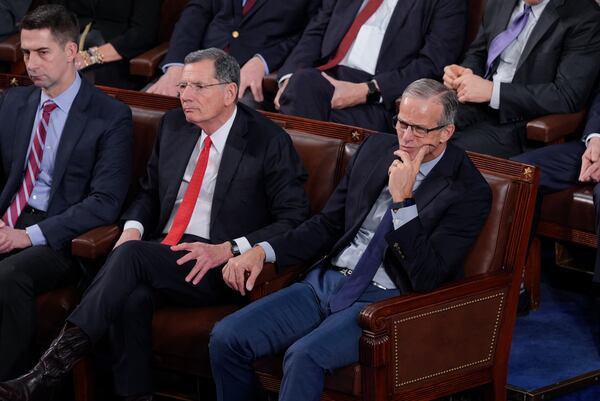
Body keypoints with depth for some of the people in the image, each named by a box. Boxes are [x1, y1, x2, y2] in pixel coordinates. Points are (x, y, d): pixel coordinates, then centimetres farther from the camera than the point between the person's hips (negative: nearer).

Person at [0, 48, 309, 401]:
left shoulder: (269, 142, -4)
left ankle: (52, 368, -34)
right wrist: (133, 228, 2)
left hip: (216, 267, -5)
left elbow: (293, 220, -6)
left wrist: (227, 250, -18)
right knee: (133, 297, -32)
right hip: (161, 252, 5)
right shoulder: (174, 126, 14)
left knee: (132, 255, -31)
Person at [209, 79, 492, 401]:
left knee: (304, 356, -33)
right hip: (326, 281, 6)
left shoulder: (468, 190, -8)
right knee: (225, 338, -12)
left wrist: (402, 200, -20)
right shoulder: (376, 149, 11)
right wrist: (263, 251, 2)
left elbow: (427, 278, -15)